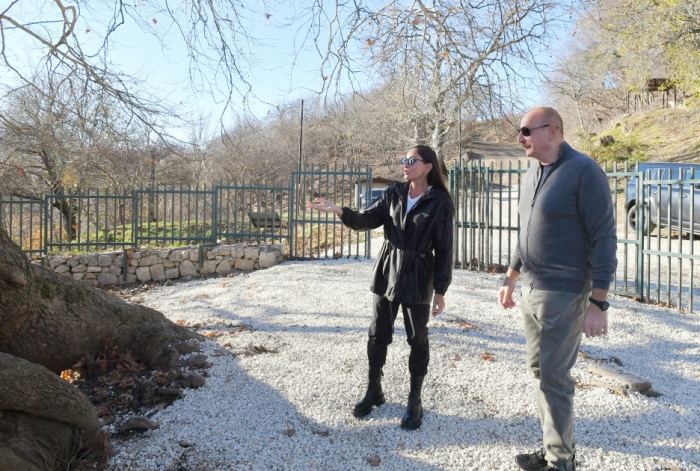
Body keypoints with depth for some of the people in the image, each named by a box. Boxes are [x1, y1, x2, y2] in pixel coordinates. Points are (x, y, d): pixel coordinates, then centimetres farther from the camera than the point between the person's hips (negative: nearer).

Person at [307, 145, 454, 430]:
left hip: (417, 279, -4)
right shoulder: (394, 193, 4)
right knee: (378, 335, 11)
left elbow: (444, 250, -8)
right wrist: (339, 211, -18)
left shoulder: (439, 203, -9)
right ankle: (374, 391, 29)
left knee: (417, 339, 7)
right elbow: (368, 219, -1)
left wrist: (440, 291, -8)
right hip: (387, 273, 4)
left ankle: (415, 401, 23)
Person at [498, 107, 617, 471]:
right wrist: (510, 278, 21)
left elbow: (604, 239, -15)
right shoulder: (531, 176, 11)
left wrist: (598, 303, -18)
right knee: (539, 369, 14)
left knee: (554, 377, -2)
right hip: (531, 291, 8)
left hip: (564, 294, -8)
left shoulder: (584, 171, -13)